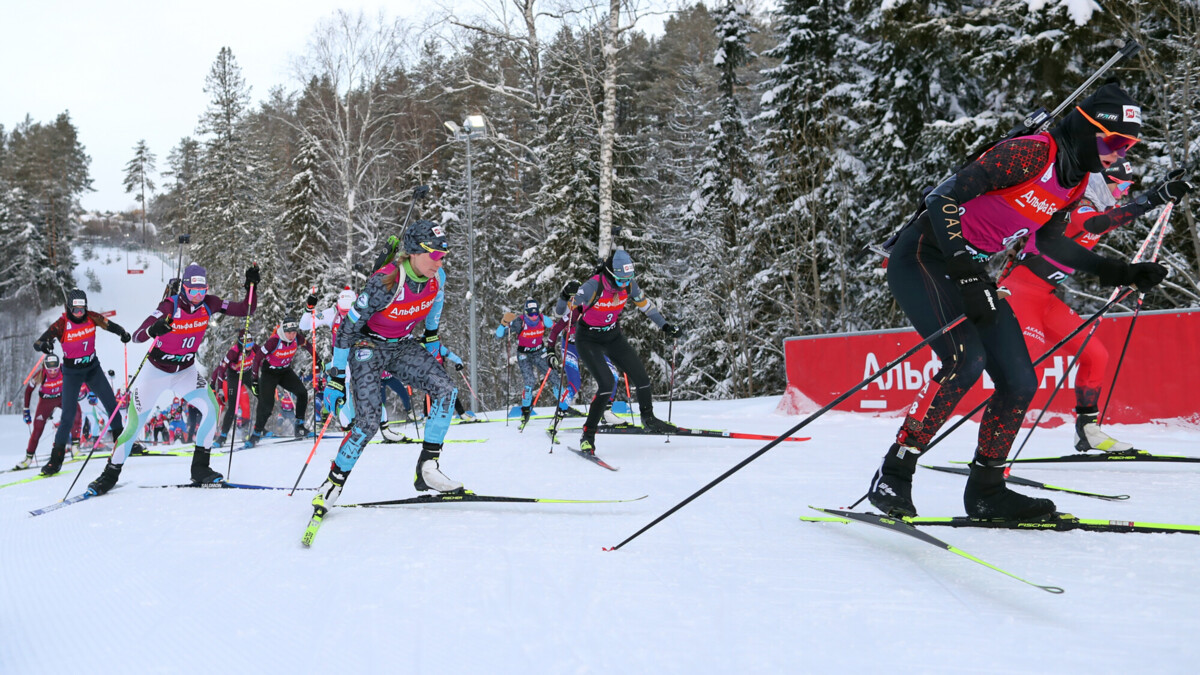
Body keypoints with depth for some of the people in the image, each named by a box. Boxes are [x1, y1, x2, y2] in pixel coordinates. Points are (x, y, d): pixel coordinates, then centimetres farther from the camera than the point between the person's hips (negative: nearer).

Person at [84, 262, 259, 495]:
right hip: (156, 371, -3)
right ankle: (111, 474, 16)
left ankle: (199, 469, -6)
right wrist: (154, 329, -53)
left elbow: (246, 310, -7)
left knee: (211, 409, -19)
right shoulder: (170, 306, -24)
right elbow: (137, 336, -31)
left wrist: (251, 285, -22)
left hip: (186, 371, 3)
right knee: (134, 425, -5)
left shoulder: (210, 304, -11)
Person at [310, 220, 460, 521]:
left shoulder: (437, 278, -13)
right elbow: (348, 327, -24)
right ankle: (332, 485, 1)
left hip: (404, 346, 6)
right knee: (368, 422, -18)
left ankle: (427, 468, -9)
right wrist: (335, 378, -21)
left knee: (446, 391, -16)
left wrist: (431, 341, 20)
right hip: (368, 347, -6)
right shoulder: (384, 284, -30)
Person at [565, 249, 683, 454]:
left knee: (641, 377, 1)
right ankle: (587, 436, -9)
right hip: (589, 340, -5)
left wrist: (665, 326, 7)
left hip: (613, 336, 6)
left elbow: (645, 305, 7)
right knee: (607, 384, -22)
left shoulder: (629, 285, -13)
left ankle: (649, 419, 29)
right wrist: (567, 298, -32)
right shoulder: (593, 286, -29)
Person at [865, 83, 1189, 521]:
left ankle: (986, 491, 15)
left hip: (976, 271, 9)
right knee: (966, 360, -28)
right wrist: (966, 274, -30)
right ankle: (893, 476, -19)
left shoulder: (1077, 181, 6)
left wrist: (1115, 272, 10)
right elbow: (944, 199, -24)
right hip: (925, 257, -9)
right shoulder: (1029, 154, -20)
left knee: (1020, 382, 1)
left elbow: (1049, 242, 17)